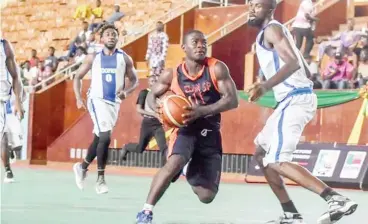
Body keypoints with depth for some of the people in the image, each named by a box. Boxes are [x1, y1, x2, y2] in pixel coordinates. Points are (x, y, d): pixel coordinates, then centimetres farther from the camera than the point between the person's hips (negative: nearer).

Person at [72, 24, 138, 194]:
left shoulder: (124, 58, 4)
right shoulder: (93, 57, 2)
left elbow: (134, 80, 8)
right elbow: (78, 77, 9)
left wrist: (126, 91, -13)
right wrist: (78, 98, -3)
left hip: (114, 102, 3)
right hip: (97, 99, -3)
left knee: (99, 138, 12)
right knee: (105, 137, -19)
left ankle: (82, 167, 37)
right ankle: (101, 179, -12)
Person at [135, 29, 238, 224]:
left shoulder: (217, 69, -8)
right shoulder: (172, 75, -4)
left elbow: (232, 100, -15)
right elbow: (152, 96, 11)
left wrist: (202, 110, -28)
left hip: (210, 131, 1)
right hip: (185, 128, -1)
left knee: (207, 196, 0)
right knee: (174, 163, -36)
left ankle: (191, 172, 39)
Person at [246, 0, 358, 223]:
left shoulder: (272, 29, -8)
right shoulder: (274, 32, 22)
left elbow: (293, 63, -24)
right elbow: (305, 70, 25)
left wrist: (266, 87, -35)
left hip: (294, 100, -11)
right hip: (293, 99, 11)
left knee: (276, 162, -17)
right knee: (261, 154, 17)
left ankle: (337, 200, -26)